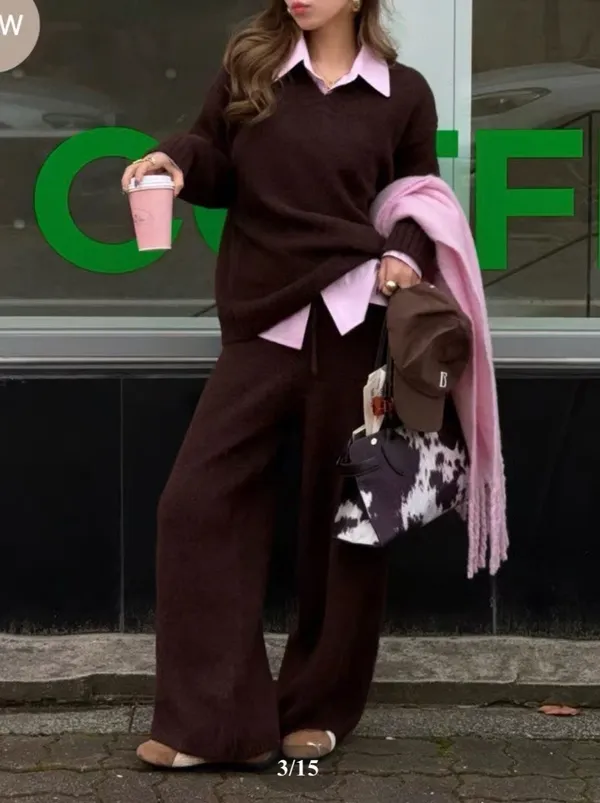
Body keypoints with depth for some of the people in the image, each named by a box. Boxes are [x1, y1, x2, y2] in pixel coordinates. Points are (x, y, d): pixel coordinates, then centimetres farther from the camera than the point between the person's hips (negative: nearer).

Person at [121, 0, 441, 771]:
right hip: (263, 325, 2)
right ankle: (215, 721, 3)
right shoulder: (249, 65, 6)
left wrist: (406, 259, -8)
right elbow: (218, 167, 8)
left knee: (342, 516, 7)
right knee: (196, 502, -5)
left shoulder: (403, 93, 5)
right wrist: (176, 160, -13)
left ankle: (320, 709, 24)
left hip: (358, 325, -1)